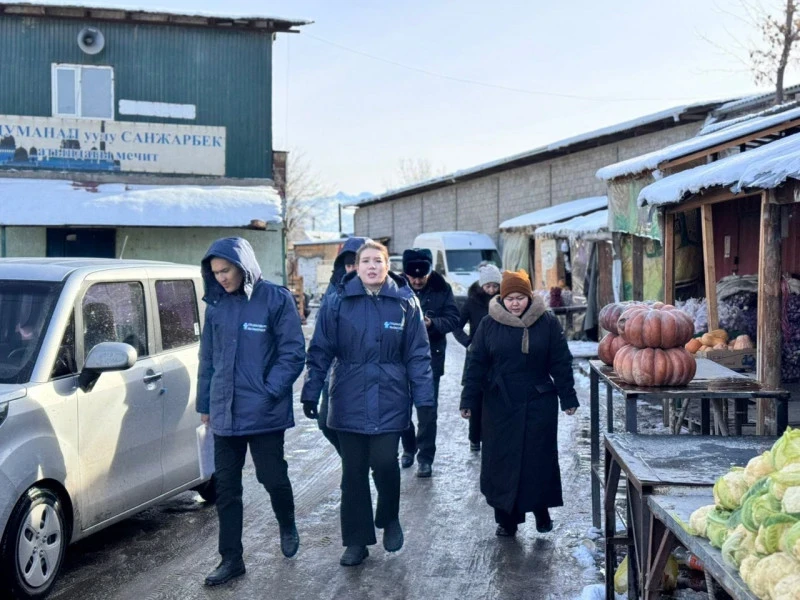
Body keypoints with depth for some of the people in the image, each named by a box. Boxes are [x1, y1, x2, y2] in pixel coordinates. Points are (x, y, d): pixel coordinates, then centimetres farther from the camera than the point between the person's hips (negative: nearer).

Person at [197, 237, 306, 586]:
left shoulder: (276, 299, -8)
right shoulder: (215, 305, 6)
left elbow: (293, 353, -9)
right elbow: (207, 358, 14)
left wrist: (269, 392, -15)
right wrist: (204, 403, 15)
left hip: (264, 412, -4)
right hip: (224, 413, 4)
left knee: (272, 477, 5)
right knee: (225, 487, 7)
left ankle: (287, 526, 37)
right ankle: (231, 558, 19)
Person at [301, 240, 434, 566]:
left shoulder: (405, 303, -1)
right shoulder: (338, 303, 0)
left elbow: (418, 355, 1)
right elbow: (320, 352, 3)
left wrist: (424, 398, -4)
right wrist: (311, 393, -1)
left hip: (390, 400, -1)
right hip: (349, 401, 1)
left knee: (384, 462, -8)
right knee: (353, 471, 8)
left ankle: (390, 520, 22)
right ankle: (357, 540, 21)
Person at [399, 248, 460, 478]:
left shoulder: (441, 289, -5)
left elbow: (453, 319, -5)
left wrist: (432, 323, -23)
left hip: (430, 357, -1)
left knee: (427, 410, 3)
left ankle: (425, 457, 13)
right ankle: (408, 448, 32)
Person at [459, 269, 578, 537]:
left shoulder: (548, 323, -2)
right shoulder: (489, 325, 0)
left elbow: (561, 363, 1)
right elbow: (476, 364, 2)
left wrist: (568, 397, 0)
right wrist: (468, 400, 0)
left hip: (539, 404, -1)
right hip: (500, 404, 1)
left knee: (539, 459, 4)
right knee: (501, 460, 4)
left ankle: (542, 511, 21)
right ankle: (506, 518, 14)